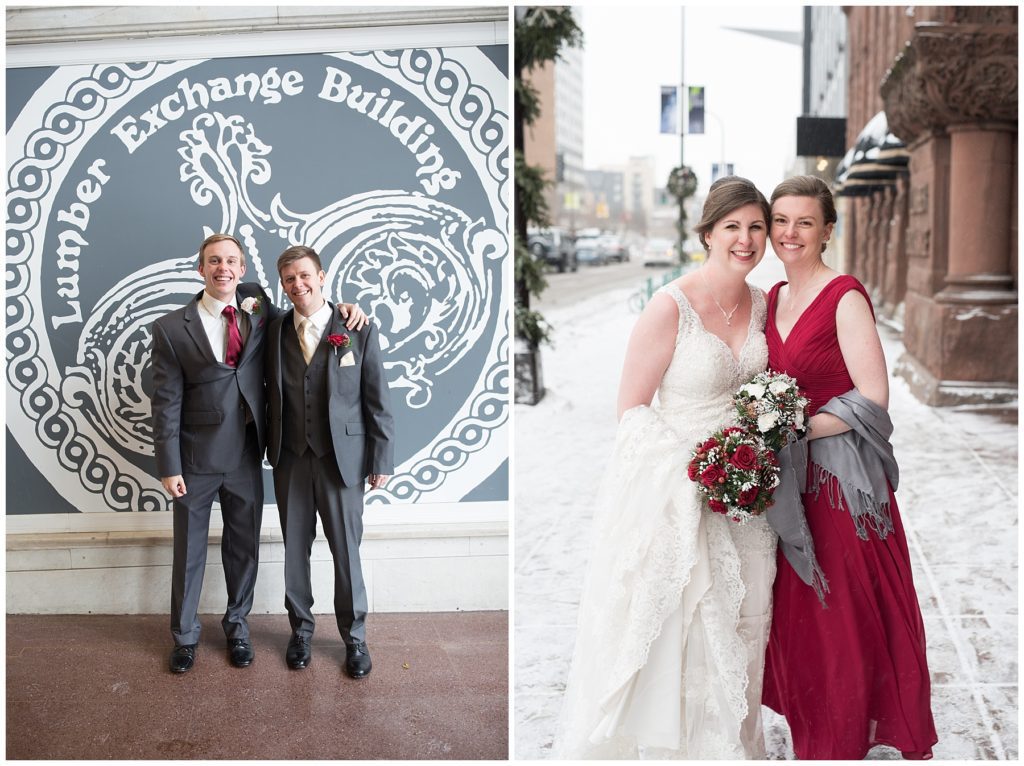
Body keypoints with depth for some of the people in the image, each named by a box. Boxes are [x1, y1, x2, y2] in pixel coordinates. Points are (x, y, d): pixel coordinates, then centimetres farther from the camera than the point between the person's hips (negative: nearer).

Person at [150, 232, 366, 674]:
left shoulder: (258, 309, 1)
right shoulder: (172, 328, -7)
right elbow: (166, 402, -6)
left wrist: (340, 307, -5)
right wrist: (169, 467, -9)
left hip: (246, 456, 3)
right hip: (197, 459, -2)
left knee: (244, 547, 15)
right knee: (189, 550, 11)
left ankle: (237, 625, 35)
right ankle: (185, 635, 30)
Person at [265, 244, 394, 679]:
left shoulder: (359, 331, -4)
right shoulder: (274, 332, 2)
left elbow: (377, 400, -3)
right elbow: (269, 395, 4)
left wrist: (382, 460, -4)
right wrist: (269, 450, -4)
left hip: (342, 458, -2)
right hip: (290, 460, 2)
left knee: (346, 551, 5)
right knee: (295, 549, 11)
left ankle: (354, 637, 22)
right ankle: (301, 630, 29)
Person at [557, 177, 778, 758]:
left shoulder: (760, 303, 3)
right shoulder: (671, 307, -17)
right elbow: (632, 409, -12)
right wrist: (698, 457, -19)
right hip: (675, 488, -6)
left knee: (741, 628, 14)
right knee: (676, 631, 2)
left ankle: (733, 742, 33)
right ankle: (668, 744, 23)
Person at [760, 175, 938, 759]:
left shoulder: (846, 297, -12)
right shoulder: (773, 299, 10)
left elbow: (873, 397, -17)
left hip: (841, 475, -6)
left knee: (845, 615, 4)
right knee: (797, 614, 12)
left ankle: (845, 742, 21)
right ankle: (812, 735, 28)